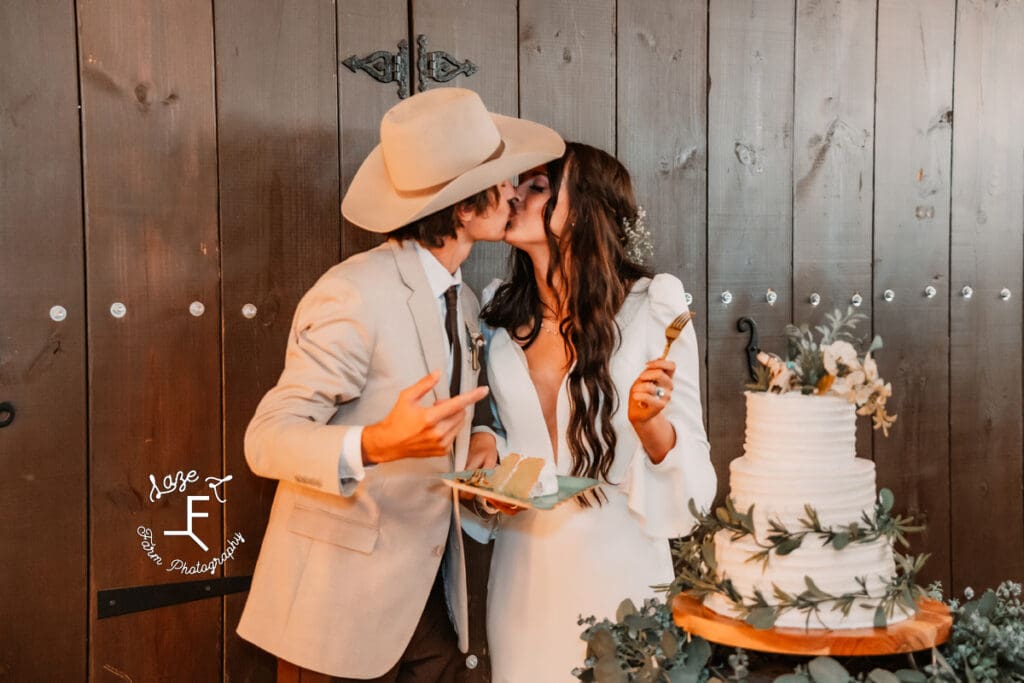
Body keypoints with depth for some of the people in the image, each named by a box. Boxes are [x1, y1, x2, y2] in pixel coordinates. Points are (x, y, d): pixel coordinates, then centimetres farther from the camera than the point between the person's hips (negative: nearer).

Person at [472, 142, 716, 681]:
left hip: (616, 565, -3)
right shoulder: (498, 311, 2)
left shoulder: (651, 305, -10)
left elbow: (689, 466, -8)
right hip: (523, 571, 4)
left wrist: (649, 422, -27)